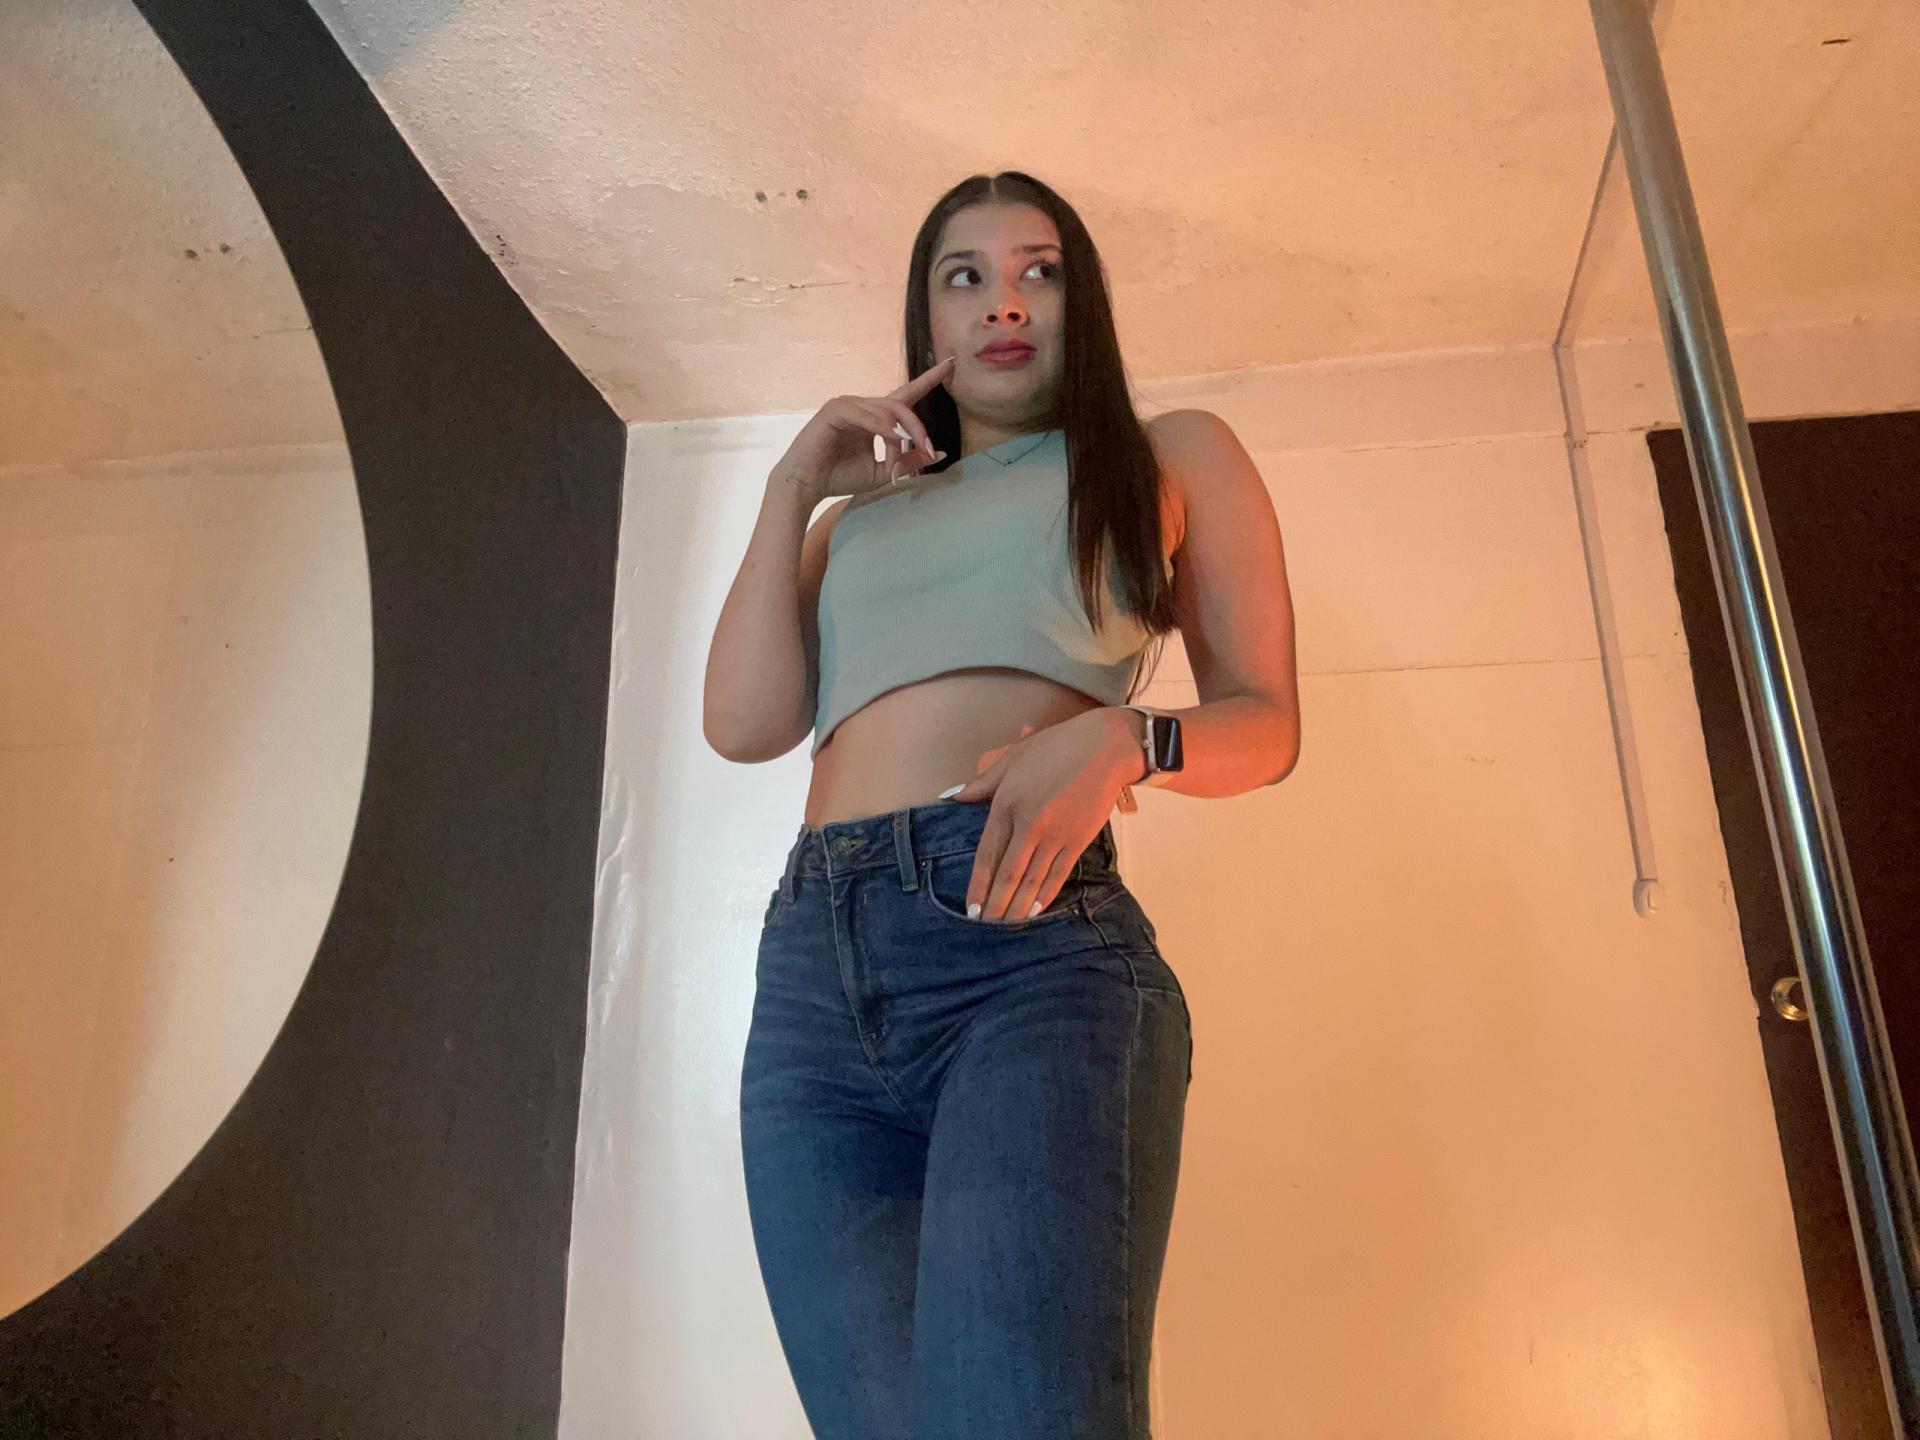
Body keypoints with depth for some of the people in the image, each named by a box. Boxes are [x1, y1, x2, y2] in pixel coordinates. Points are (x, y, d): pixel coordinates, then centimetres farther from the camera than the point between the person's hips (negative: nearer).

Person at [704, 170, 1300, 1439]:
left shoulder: (1173, 456, 20)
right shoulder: (863, 517, 29)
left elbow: (1265, 722, 11)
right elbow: (745, 723, 14)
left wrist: (1122, 738, -10)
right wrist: (792, 491, 12)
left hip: (1035, 938, -3)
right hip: (813, 968, 4)